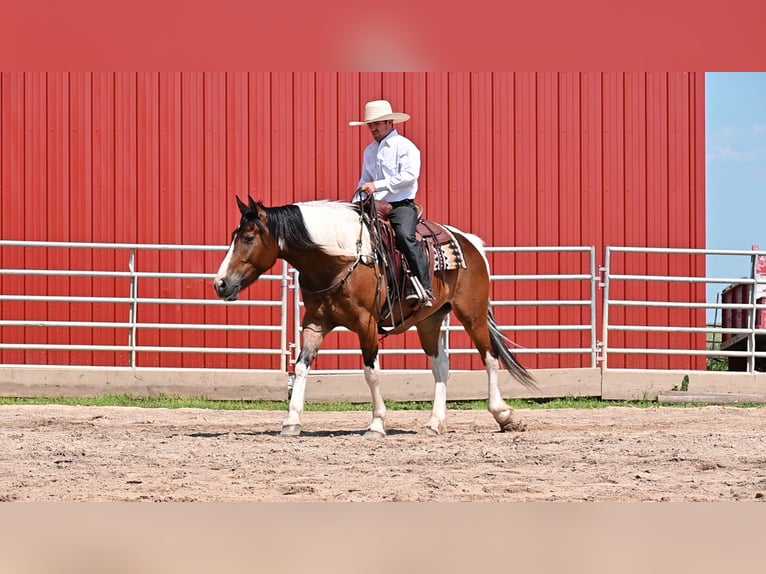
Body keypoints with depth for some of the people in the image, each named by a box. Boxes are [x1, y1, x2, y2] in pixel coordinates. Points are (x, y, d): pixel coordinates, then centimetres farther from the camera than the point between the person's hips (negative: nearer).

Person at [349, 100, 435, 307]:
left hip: (401, 205, -7)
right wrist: (356, 203, 5)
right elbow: (365, 181, 24)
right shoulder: (369, 151, 18)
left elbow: (409, 175, -17)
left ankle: (425, 290, -35)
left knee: (405, 236, -31)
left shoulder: (405, 146, -4)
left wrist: (377, 186, -21)